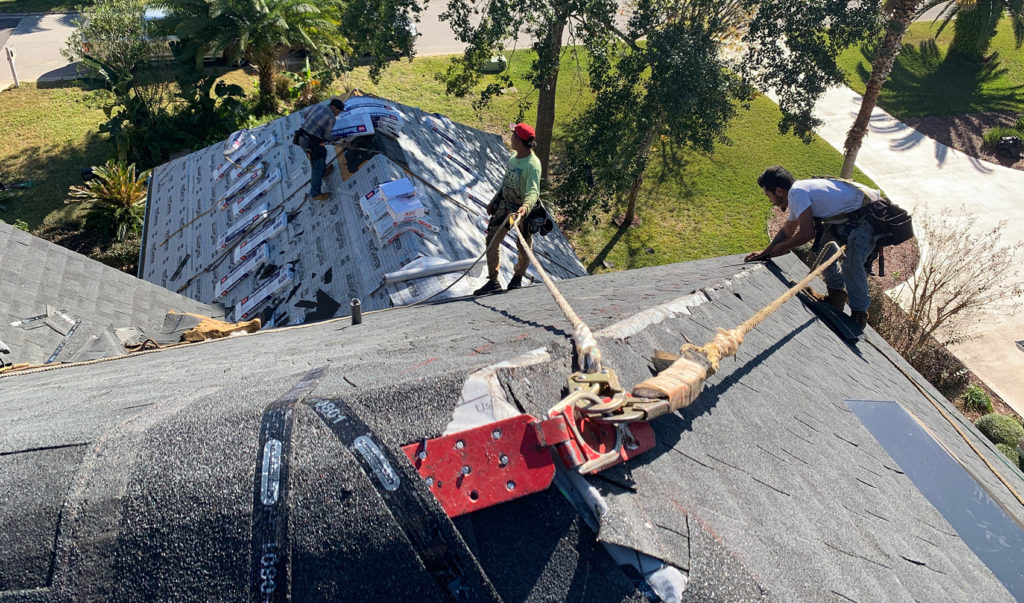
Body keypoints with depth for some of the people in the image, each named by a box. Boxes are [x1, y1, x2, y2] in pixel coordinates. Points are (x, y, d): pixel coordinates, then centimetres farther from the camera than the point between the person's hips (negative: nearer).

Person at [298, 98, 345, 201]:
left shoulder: (317, 106, 7)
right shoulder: (331, 118, -14)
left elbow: (306, 115, 26)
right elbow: (326, 136, -4)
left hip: (302, 138, 8)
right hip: (311, 143, -8)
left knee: (322, 152, 33)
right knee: (317, 167, 7)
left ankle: (323, 171, 57)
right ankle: (315, 193, 17)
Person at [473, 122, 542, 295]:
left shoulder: (533, 164, -23)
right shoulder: (513, 157, 2)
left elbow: (533, 191, -34)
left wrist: (525, 207, -53)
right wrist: (494, 201, 19)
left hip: (523, 211, -7)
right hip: (504, 205, 7)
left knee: (523, 247, 7)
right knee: (492, 240, 4)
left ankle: (517, 277, 33)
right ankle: (493, 281, 12)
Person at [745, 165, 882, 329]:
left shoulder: (797, 192, -19)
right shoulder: (800, 193, 14)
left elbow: (807, 233, -24)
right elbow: (787, 231, 28)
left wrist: (782, 247, -7)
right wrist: (765, 252, 31)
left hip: (872, 216, -11)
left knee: (852, 264, -23)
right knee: (822, 245, 16)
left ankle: (859, 314, -8)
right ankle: (836, 295, 23)